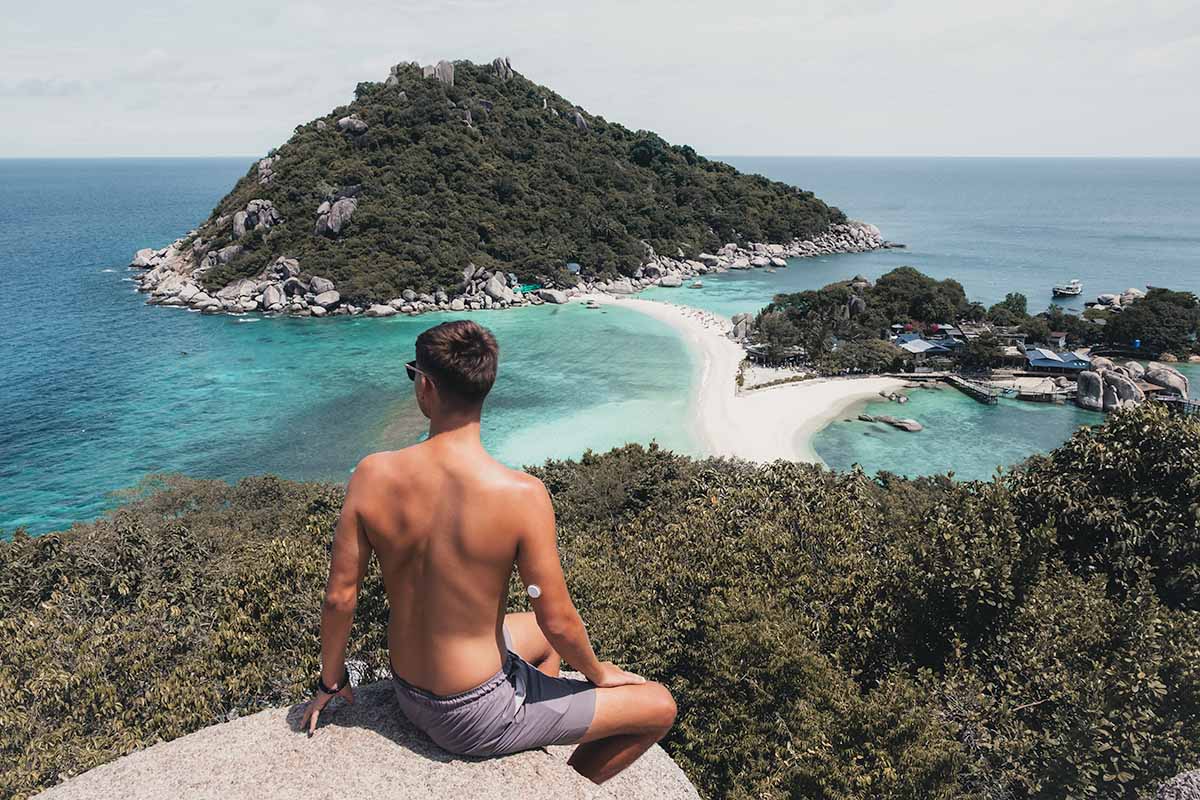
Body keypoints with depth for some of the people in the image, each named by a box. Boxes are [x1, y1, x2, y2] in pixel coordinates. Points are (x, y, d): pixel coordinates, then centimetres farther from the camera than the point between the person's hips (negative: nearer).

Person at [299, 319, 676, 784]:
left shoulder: (372, 475, -15)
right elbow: (557, 619, -19)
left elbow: (339, 596, -7)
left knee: (543, 634, 32)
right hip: (476, 718, -6)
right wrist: (598, 672, 3)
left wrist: (331, 680, 11)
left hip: (408, 696, 6)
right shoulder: (521, 495, -28)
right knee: (659, 707, 9)